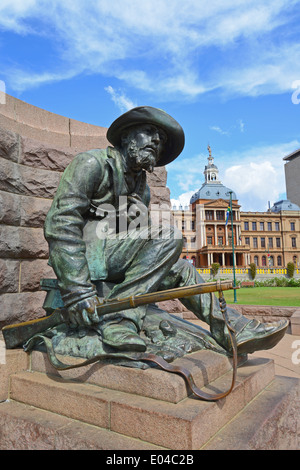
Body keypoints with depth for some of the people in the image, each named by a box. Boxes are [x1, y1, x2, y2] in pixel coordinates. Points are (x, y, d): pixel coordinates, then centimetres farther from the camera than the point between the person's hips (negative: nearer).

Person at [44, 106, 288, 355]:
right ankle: (117, 317, -25)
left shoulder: (143, 189, 18)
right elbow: (61, 223, -19)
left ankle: (236, 330, 5)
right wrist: (76, 290, -28)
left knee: (179, 268, 5)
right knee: (168, 237, -21)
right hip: (80, 256, -8)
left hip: (113, 264, 8)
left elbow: (138, 242, 17)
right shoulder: (92, 163, -6)